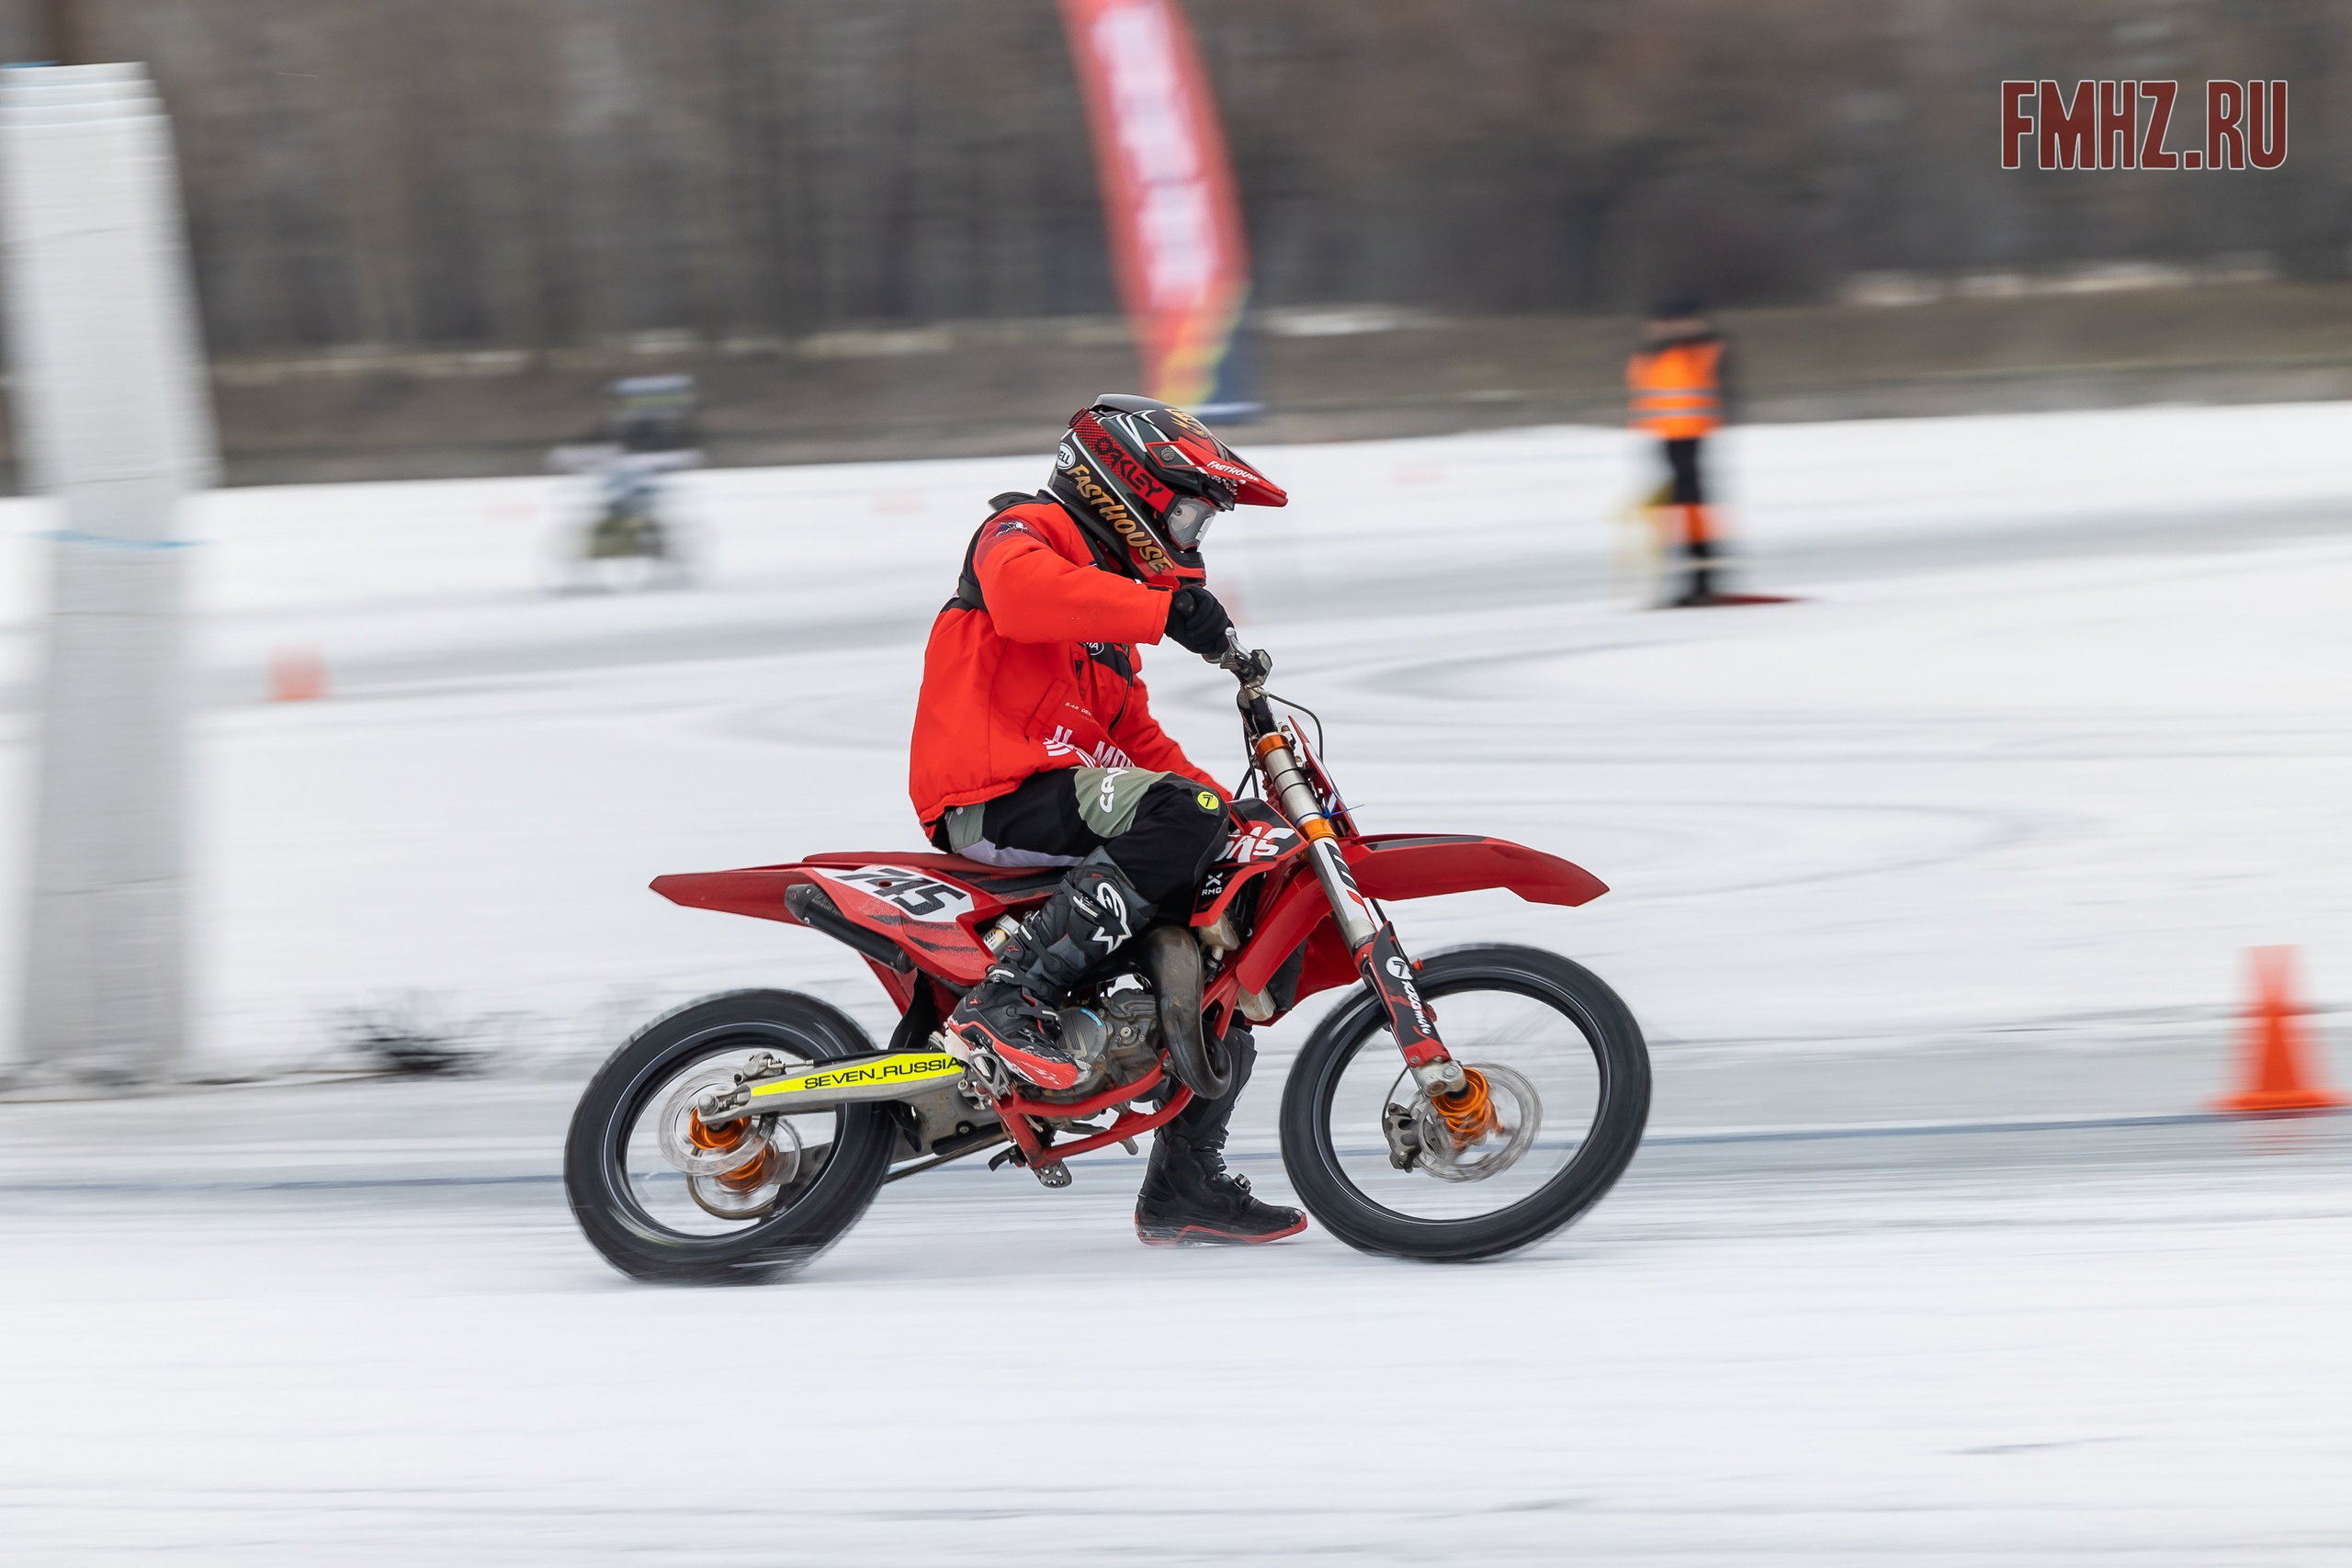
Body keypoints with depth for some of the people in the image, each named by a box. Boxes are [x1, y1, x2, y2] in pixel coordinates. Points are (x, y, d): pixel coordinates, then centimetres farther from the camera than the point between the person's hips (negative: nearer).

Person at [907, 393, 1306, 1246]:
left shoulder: (1110, 590, 31)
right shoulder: (1027, 531, 0)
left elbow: (1138, 738, 31)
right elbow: (1023, 591, -26)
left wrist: (1240, 806, 18)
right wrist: (1168, 609, -32)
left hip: (1066, 796, 10)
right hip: (998, 798, -10)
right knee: (1182, 817, -33)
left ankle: (1184, 1185, 17)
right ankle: (1010, 997, -37)